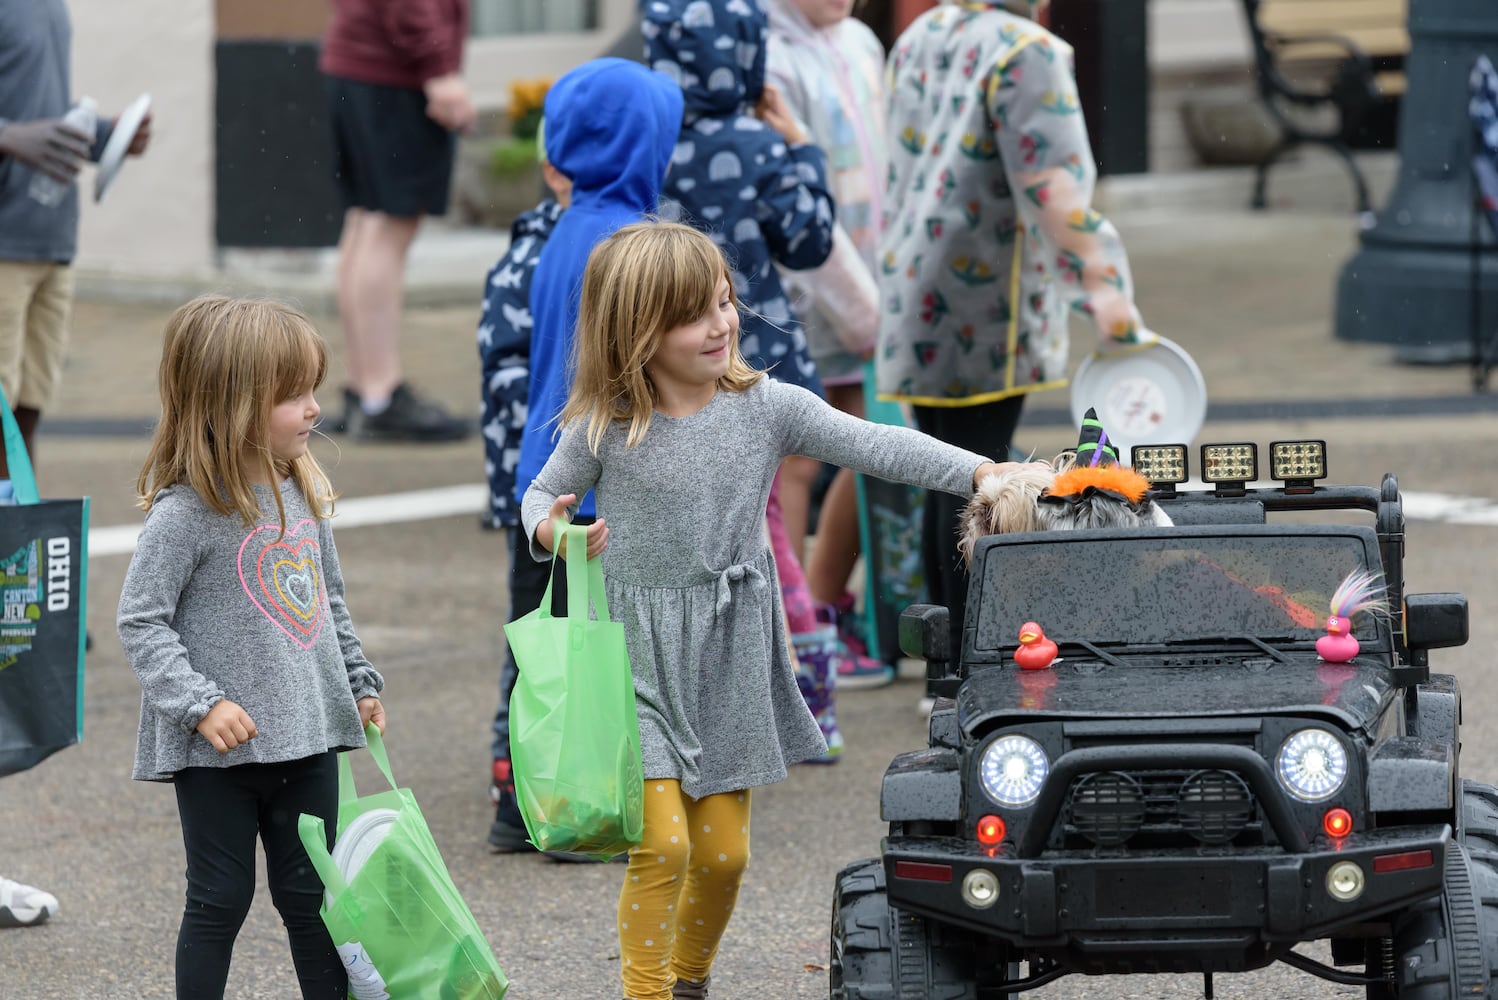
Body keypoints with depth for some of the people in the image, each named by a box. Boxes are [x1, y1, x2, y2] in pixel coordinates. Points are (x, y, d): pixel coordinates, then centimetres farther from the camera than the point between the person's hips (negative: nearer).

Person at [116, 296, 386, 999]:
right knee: (220, 901, 3)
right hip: (218, 754, -6)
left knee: (313, 897, 12)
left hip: (306, 740, 6)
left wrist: (359, 683, 20)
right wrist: (201, 703, -22)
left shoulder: (304, 497, 7)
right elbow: (142, 622, -15)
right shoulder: (184, 513, -15)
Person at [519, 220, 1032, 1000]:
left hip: (729, 662, 3)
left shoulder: (766, 408, -5)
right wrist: (551, 531, -17)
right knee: (662, 844, -14)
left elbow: (873, 447, -9)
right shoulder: (604, 428, -9)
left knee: (723, 850, 9)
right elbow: (542, 495, 7)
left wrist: (985, 473, -18)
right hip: (638, 659, -3)